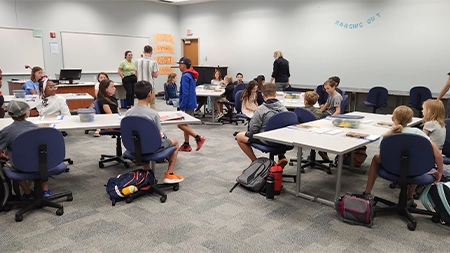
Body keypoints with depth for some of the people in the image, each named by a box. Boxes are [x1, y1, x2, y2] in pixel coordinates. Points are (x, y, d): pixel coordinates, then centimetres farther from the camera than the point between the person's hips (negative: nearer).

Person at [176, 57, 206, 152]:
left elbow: (185, 93, -22)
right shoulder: (191, 75, 14)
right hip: (191, 104, 10)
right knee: (184, 124, 15)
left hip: (187, 105, -10)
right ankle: (186, 145, 20)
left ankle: (198, 138, -7)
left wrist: (182, 107, -20)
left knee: (181, 124, -6)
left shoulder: (185, 76, -16)